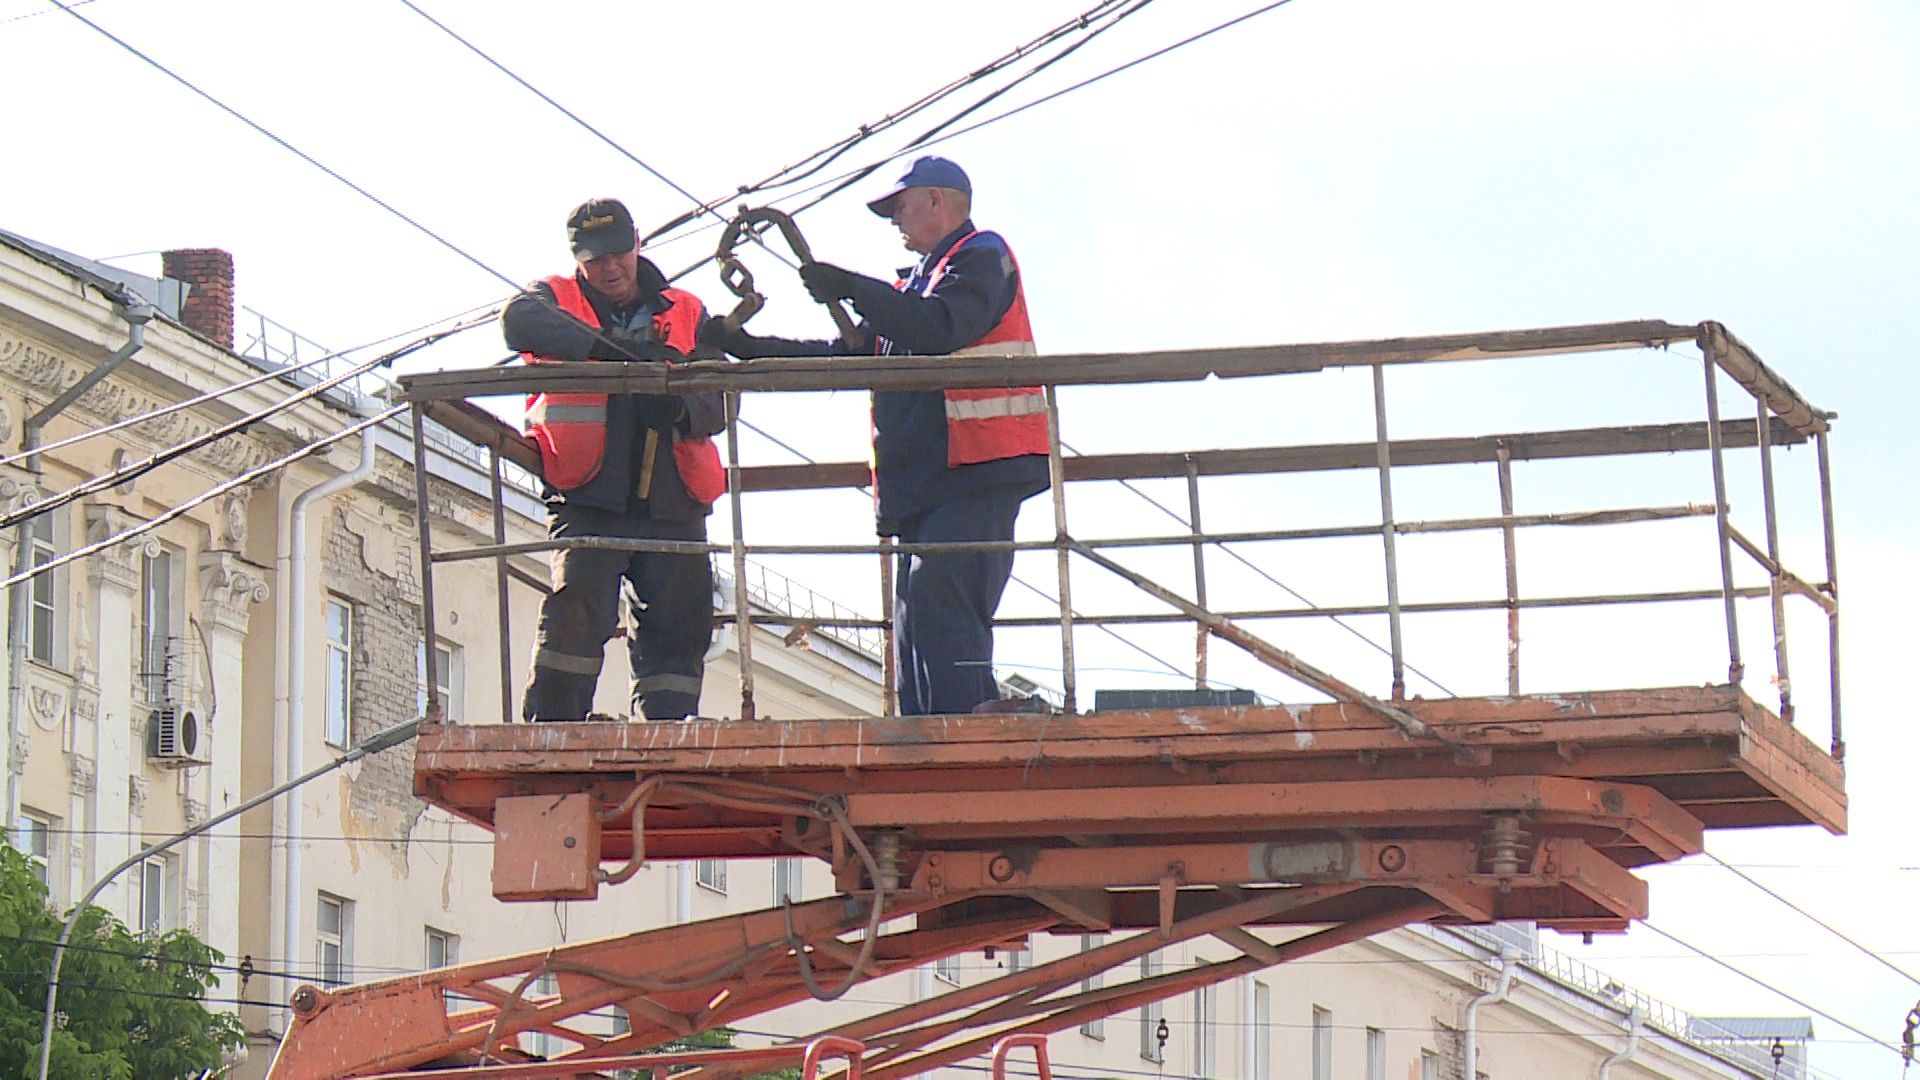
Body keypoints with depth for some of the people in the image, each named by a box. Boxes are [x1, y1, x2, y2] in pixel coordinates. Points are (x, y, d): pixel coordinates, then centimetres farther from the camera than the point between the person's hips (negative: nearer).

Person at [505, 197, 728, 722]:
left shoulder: (688, 314, 20)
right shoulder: (557, 300, 13)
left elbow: (721, 402, 8)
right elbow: (520, 320, -13)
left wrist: (680, 410, -17)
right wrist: (610, 348, -26)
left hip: (672, 504, 3)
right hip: (588, 500, -3)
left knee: (679, 629, -2)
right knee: (577, 605, -19)